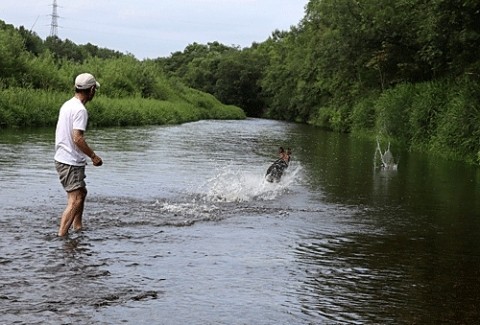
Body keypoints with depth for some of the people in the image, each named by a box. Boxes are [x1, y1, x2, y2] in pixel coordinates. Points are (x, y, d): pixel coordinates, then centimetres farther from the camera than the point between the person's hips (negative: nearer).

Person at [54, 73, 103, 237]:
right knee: (75, 201, -12)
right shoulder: (80, 110, -18)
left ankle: (77, 227, 34)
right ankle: (61, 236, -17)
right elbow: (77, 138, -26)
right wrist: (93, 156, -16)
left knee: (81, 192, 24)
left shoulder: (67, 104, 12)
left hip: (62, 158, 10)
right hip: (71, 162, -10)